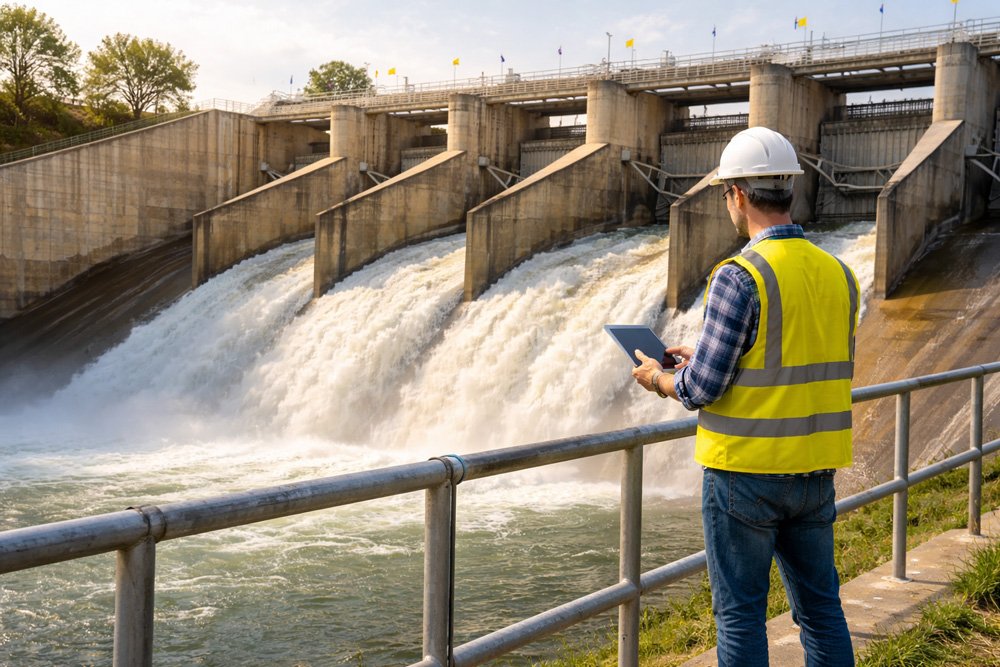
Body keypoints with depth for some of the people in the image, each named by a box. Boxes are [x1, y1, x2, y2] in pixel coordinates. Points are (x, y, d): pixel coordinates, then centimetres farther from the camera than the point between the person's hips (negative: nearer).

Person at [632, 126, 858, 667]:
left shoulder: (740, 277, -17)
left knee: (740, 614, 6)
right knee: (821, 608, 17)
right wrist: (705, 358, 20)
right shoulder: (838, 274, 5)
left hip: (744, 474, -6)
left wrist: (657, 378, 5)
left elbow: (702, 391, -17)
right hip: (815, 473, 7)